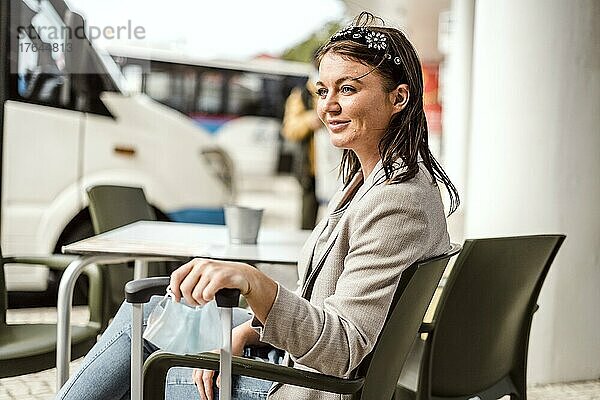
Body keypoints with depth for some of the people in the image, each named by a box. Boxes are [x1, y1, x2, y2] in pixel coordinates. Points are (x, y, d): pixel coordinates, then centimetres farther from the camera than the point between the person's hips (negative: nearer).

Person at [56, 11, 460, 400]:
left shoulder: (397, 201, -24)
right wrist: (245, 332, 0)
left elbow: (342, 349, -30)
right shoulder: (366, 179, 8)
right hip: (294, 365, 9)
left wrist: (252, 281, -43)